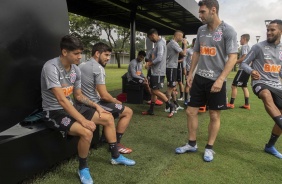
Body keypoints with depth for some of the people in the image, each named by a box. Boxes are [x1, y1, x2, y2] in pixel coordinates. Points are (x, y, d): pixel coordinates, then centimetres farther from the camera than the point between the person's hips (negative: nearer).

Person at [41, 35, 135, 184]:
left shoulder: (76, 70, 1)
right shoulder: (51, 67, -23)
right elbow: (61, 100, -29)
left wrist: (96, 106, -2)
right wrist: (83, 120, -31)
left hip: (71, 107, 8)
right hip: (54, 112, -8)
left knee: (108, 118, 3)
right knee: (87, 131, -32)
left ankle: (115, 156, 20)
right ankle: (83, 169, -4)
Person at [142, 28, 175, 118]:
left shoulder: (160, 44, -15)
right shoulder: (158, 43, 17)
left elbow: (159, 58, -24)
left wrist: (150, 63, -10)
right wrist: (150, 62, 7)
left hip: (158, 72, -10)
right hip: (154, 71, 10)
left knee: (156, 91, -8)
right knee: (153, 90, 12)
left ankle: (170, 106, 3)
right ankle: (151, 110, 19)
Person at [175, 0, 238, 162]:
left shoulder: (228, 31, -9)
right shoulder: (201, 30, 9)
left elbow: (233, 57, -14)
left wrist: (220, 79, -22)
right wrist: (190, 73, 13)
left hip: (216, 80, -5)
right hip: (200, 78, 6)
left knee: (215, 115, 5)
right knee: (191, 111, 7)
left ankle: (209, 148, 21)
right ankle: (192, 144, 23)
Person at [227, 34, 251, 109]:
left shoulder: (244, 46, -9)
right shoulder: (248, 47, 21)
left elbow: (244, 58, -21)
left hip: (243, 69, -10)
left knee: (234, 85, -9)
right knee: (244, 86, 13)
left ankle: (231, 104, -8)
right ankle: (247, 104, 13)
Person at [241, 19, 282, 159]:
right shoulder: (259, 47, -5)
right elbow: (244, 63, -4)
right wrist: (251, 71, -25)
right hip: (260, 82, -6)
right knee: (267, 95, -43)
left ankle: (270, 146, 24)